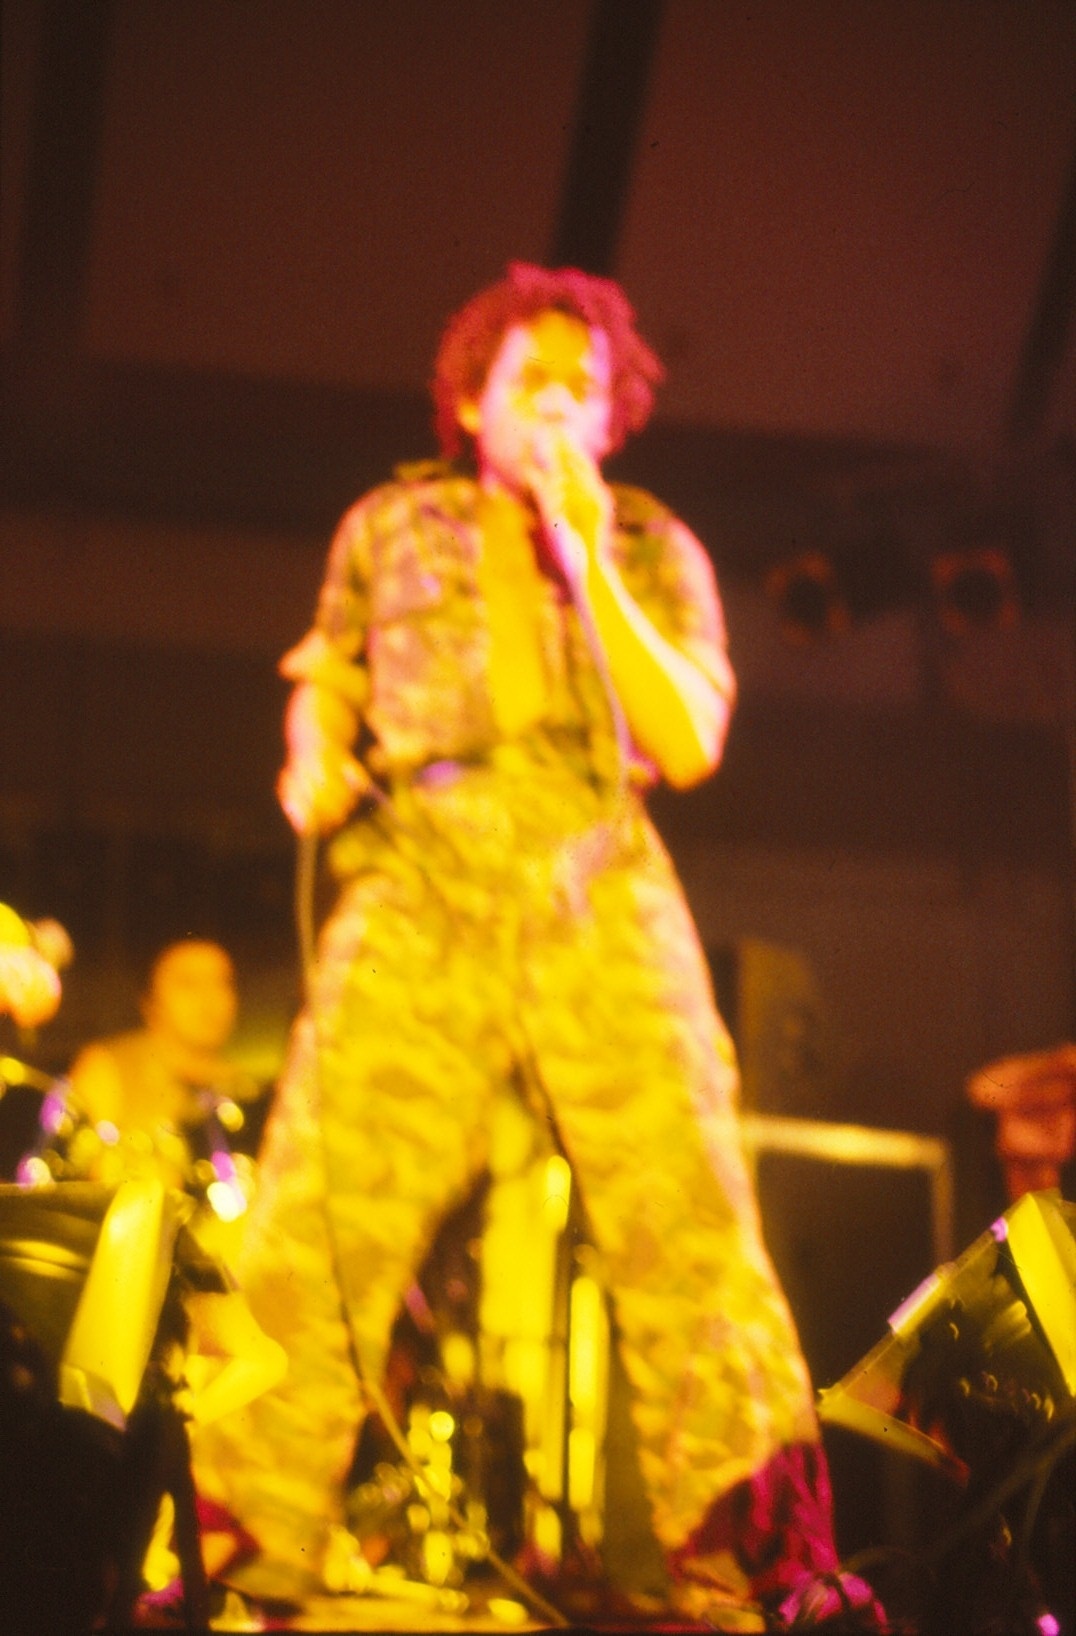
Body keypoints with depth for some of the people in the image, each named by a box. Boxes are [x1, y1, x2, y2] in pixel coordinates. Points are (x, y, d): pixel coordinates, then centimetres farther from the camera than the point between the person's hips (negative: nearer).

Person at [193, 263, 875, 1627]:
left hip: (598, 900, 0)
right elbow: (324, 678, 31)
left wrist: (586, 564, -2)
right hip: (417, 894, 1)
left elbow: (691, 742, 4)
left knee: (689, 1227, -14)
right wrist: (311, 764, 8)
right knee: (314, 1231, -12)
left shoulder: (654, 549, 16)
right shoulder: (389, 527, 21)